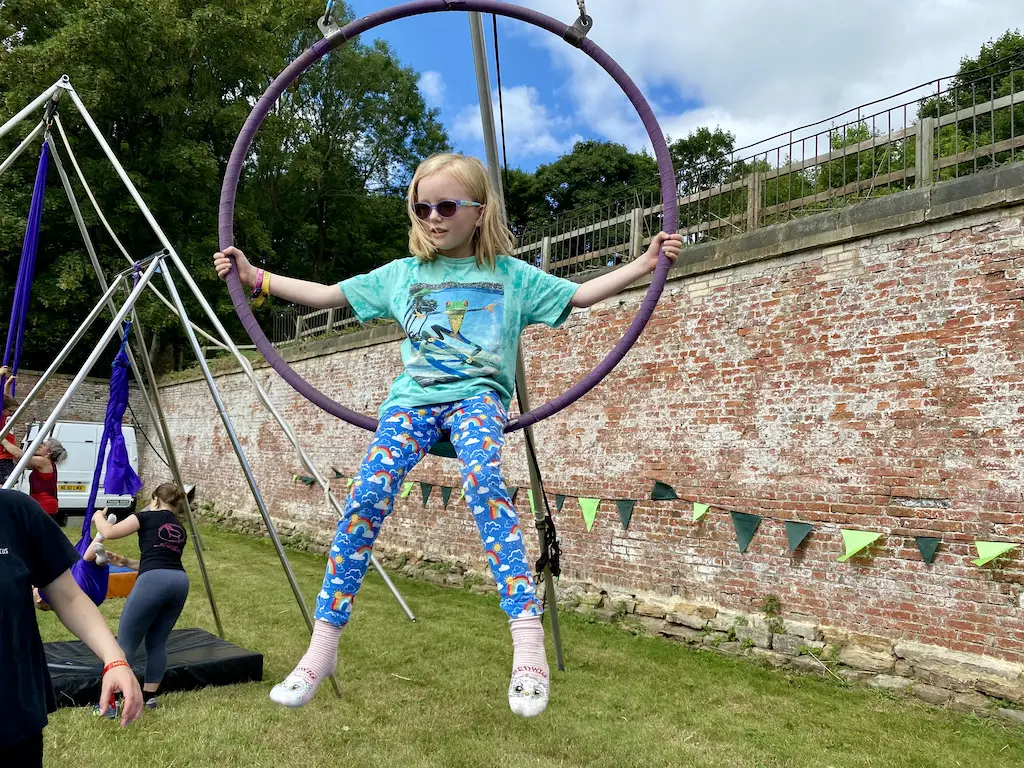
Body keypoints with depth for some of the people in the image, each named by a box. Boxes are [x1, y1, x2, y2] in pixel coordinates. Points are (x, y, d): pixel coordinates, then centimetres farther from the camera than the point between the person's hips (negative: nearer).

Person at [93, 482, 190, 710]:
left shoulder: (147, 516, 10)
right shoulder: (180, 530, 28)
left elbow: (109, 532, 3)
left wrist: (98, 517, 24)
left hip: (154, 581, -6)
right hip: (180, 581, 6)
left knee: (125, 642, 3)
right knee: (157, 643, 18)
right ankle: (149, 697, 20)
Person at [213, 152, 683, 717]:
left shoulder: (511, 275, 14)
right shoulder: (401, 274, 19)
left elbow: (579, 294, 14)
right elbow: (329, 295, 22)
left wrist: (645, 263, 6)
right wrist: (256, 277, 18)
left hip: (476, 394, -2)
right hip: (414, 396, 2)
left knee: (483, 482, -34)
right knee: (366, 496, -22)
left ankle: (528, 640, -36)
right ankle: (322, 646, -11)